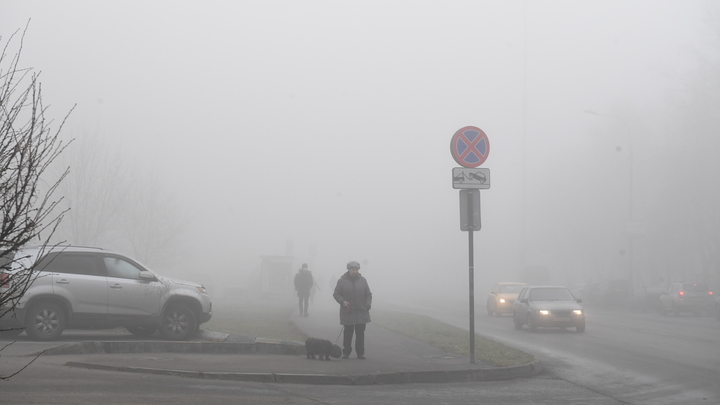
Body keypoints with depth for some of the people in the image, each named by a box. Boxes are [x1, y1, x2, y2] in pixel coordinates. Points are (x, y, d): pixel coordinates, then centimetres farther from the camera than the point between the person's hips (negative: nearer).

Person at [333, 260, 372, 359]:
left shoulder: (362, 280, 7)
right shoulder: (342, 281, 0)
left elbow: (368, 294, 13)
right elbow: (336, 294, 4)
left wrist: (368, 305, -2)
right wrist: (342, 301, -13)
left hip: (361, 312, 2)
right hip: (348, 312, -2)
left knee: (360, 333, 4)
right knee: (348, 333, 1)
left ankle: (360, 353, 10)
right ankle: (346, 352, 11)